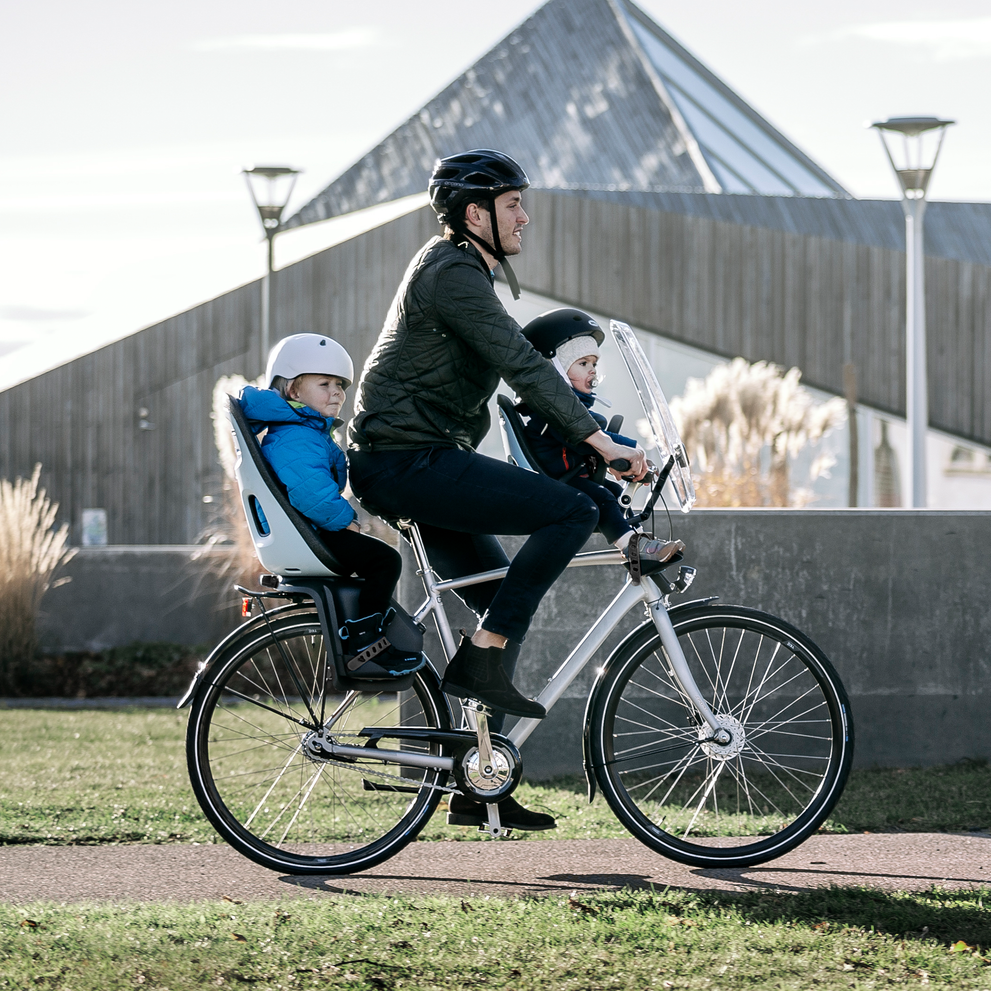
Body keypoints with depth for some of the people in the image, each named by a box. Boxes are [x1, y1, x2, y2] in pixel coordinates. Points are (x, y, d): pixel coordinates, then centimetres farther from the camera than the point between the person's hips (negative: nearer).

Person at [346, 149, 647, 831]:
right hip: (410, 460, -11)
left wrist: (591, 437, 22)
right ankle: (481, 661, -13)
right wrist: (600, 441, -21)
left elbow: (519, 371, 28)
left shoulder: (463, 273, 21)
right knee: (573, 512, -17)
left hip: (407, 463, 11)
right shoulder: (453, 273, -12)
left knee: (508, 603, 12)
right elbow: (522, 365, -20)